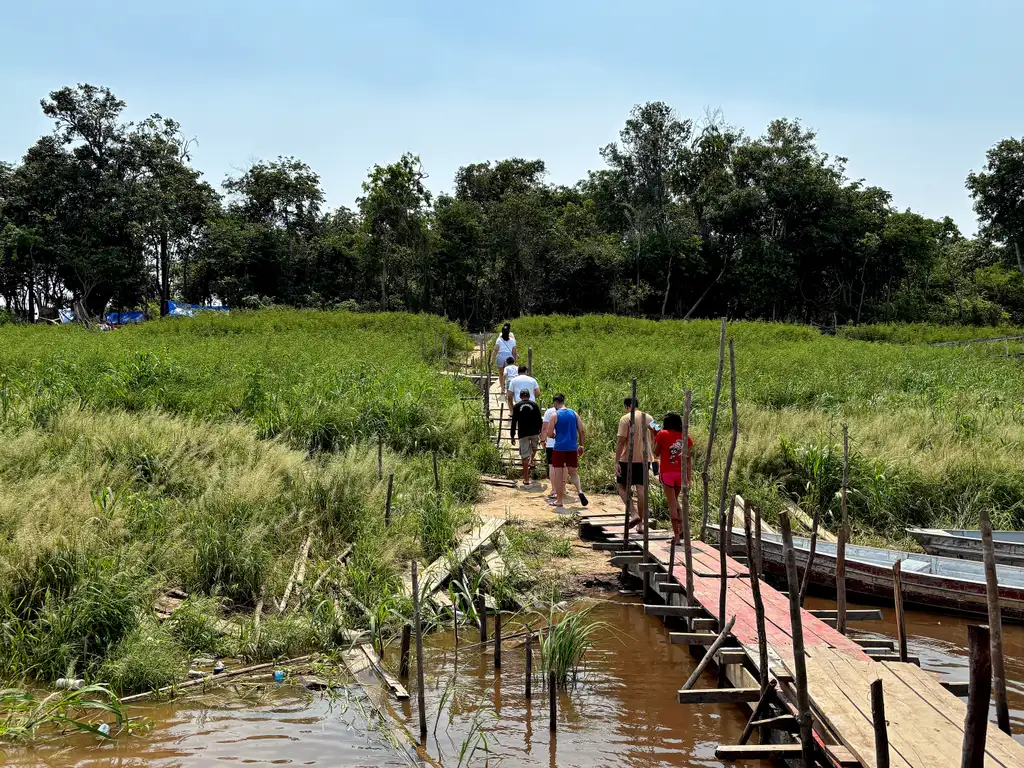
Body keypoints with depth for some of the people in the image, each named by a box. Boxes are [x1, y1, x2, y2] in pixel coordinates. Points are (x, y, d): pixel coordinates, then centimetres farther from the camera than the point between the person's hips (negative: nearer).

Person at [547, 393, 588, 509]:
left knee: (558, 475, 5)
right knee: (573, 473, 16)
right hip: (572, 448, 4)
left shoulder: (555, 415, -5)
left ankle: (559, 501, 8)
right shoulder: (574, 413, 7)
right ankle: (580, 491, -11)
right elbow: (582, 431, 6)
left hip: (559, 448, -4)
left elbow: (549, 433, -8)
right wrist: (581, 445, 17)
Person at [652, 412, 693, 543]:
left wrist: (655, 436, 11)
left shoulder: (662, 434, -6)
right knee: (675, 500, 22)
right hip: (681, 474, 4)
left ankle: (677, 535, -4)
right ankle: (682, 527, 6)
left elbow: (656, 453, 3)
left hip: (667, 473, -4)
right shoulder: (687, 438, 4)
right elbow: (689, 459, 3)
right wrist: (689, 478, 6)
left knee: (672, 503, 0)